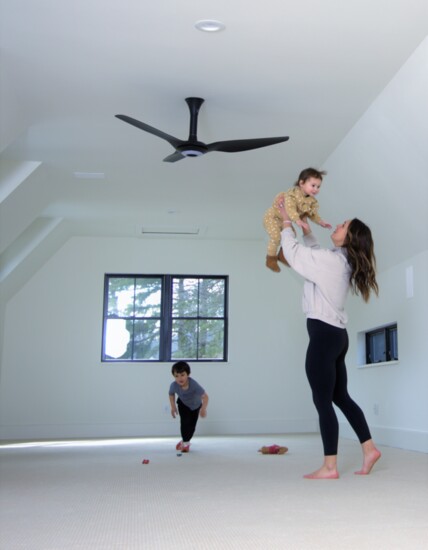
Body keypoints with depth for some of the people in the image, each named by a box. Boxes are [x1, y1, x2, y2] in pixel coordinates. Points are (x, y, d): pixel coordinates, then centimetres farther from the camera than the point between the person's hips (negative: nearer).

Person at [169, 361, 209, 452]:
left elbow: (205, 396, -43)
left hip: (196, 404, -1)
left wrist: (203, 409, -53)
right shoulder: (174, 385, -34)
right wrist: (173, 407, -14)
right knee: (185, 422, -15)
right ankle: (185, 442, 6)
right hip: (183, 404, 1)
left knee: (192, 425, 7)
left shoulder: (193, 384, -44)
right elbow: (171, 394, -9)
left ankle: (185, 441, 33)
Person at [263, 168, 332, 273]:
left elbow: (312, 214, 6)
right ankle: (271, 259, 3)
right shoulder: (293, 194, -33)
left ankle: (282, 255, 36)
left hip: (284, 220, 8)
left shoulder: (311, 201, -7)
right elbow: (290, 208, -46)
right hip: (272, 217, -8)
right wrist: (298, 220, -58)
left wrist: (321, 222, -7)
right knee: (276, 237, -19)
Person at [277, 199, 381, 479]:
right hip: (337, 335, 10)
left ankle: (330, 467, -2)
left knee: (322, 401, -5)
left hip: (324, 334, -10)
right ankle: (370, 449, 20)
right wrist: (307, 230, 26)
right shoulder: (343, 262, 13)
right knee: (341, 396, 17)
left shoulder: (330, 259, -14)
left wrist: (287, 222, 6)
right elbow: (313, 255, 30)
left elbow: (294, 253, -7)